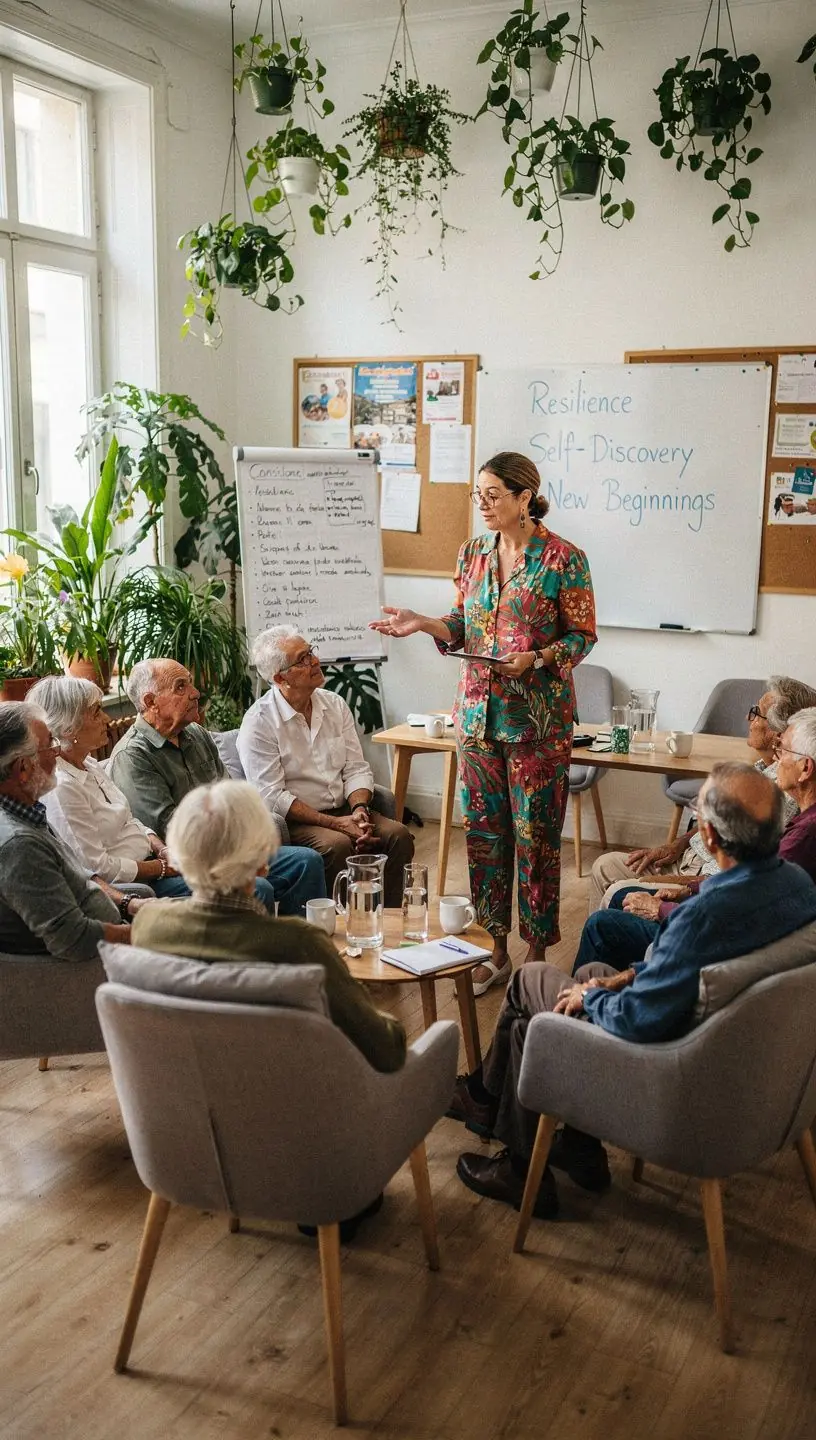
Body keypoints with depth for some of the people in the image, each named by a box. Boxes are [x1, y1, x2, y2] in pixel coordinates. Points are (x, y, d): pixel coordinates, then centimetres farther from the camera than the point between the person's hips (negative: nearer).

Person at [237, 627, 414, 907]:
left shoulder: (335, 704, 9)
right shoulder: (258, 723, -10)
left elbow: (356, 768, 8)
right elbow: (272, 797, -16)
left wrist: (359, 809, -13)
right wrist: (336, 823, -20)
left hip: (344, 811, 6)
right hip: (294, 821, -6)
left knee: (397, 834, -17)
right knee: (338, 845, -33)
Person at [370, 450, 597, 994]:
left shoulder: (563, 559, -8)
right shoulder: (473, 553, 8)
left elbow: (583, 636, -5)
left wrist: (535, 660, -20)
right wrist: (424, 623, -5)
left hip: (538, 716, -5)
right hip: (479, 711, 6)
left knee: (536, 835, 1)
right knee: (484, 830, 10)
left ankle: (537, 955, 15)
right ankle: (497, 949, 23)